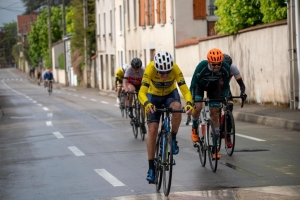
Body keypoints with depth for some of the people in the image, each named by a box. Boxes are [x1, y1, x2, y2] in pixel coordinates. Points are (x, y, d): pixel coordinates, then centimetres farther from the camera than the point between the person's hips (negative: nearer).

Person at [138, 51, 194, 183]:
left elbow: (185, 90, -34)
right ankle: (151, 169, -1)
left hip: (170, 94, 0)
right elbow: (142, 93, -38)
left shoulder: (175, 69, -32)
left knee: (177, 108, -36)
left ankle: (173, 139, -11)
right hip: (154, 95, 0)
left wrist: (189, 103, -54)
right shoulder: (150, 69, -34)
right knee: (152, 130, -10)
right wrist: (147, 104, -59)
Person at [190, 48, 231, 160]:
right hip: (200, 85, -2)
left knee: (214, 114, -5)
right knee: (198, 106, -26)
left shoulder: (225, 68, -32)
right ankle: (194, 129, 6)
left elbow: (225, 85, -14)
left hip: (214, 86, 2)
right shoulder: (202, 67, -38)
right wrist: (191, 101, -32)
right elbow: (193, 85, -28)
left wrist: (225, 98, -22)